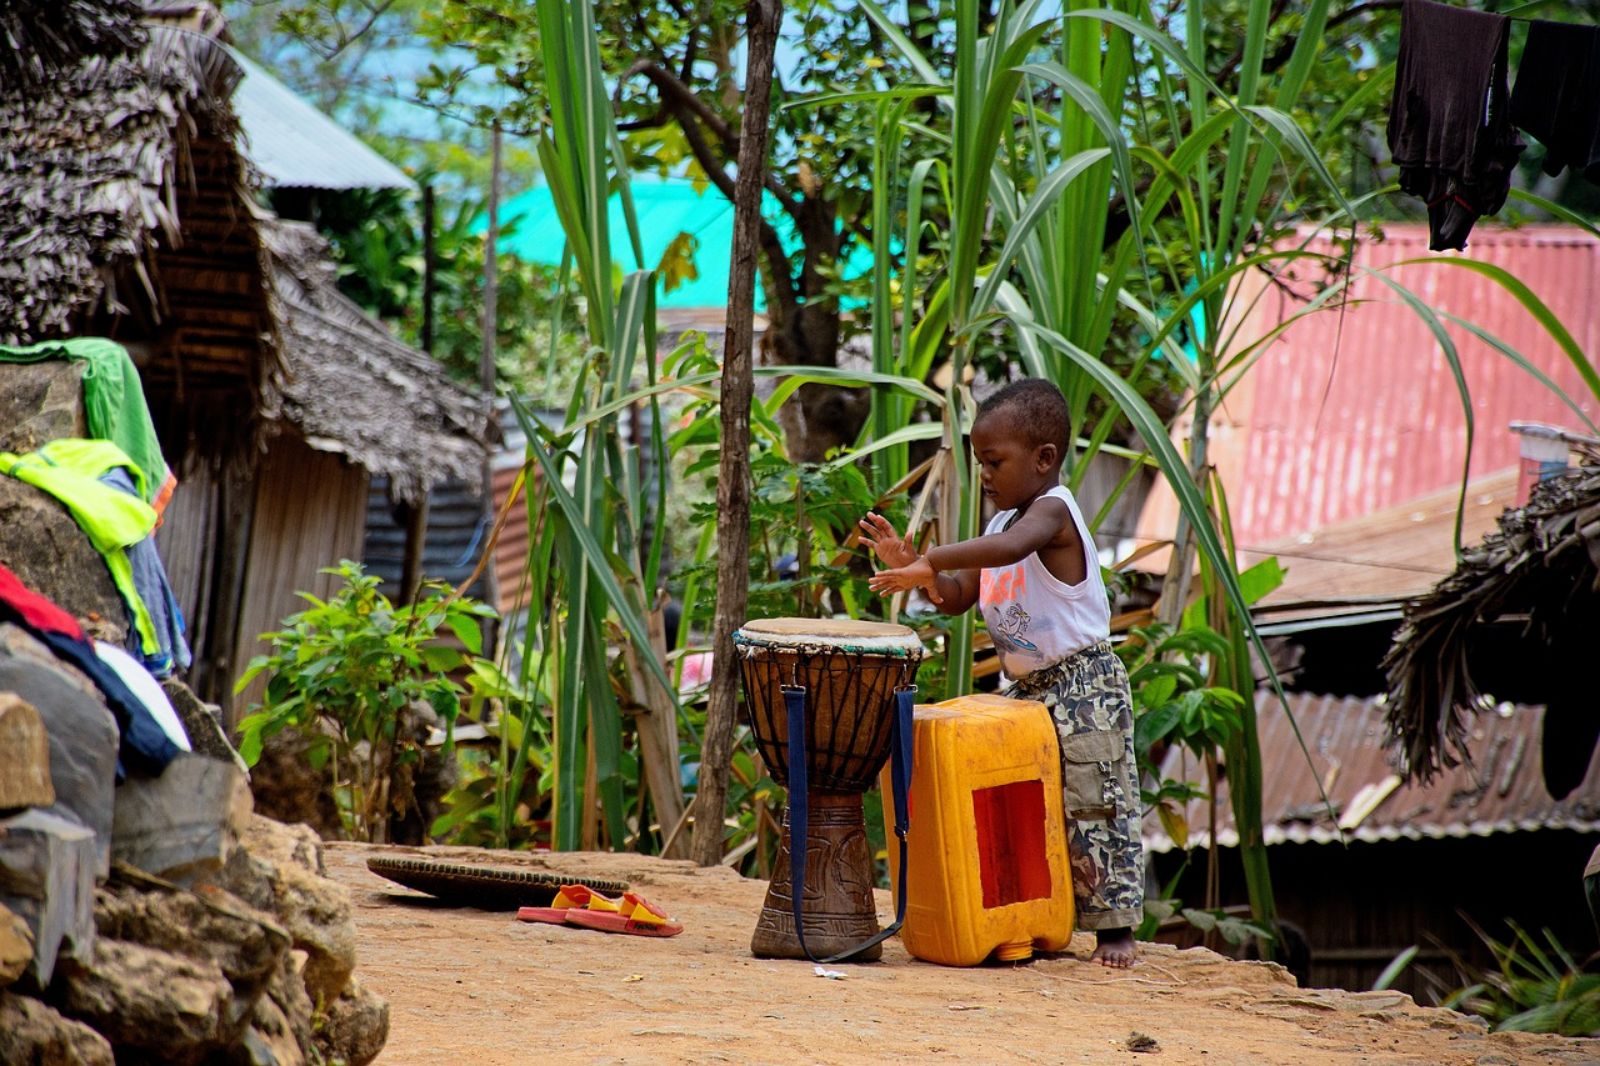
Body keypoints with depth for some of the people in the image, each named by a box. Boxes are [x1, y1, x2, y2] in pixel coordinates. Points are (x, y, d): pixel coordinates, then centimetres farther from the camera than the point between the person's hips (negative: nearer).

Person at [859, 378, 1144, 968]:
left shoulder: (1052, 510, -16)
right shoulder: (1004, 520, 11)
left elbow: (1010, 547, -39)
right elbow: (957, 597, 12)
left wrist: (931, 562, -40)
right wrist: (911, 565, -5)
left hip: (1083, 685, -9)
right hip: (1025, 687, 9)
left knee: (1093, 807, -6)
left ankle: (1114, 927, 0)